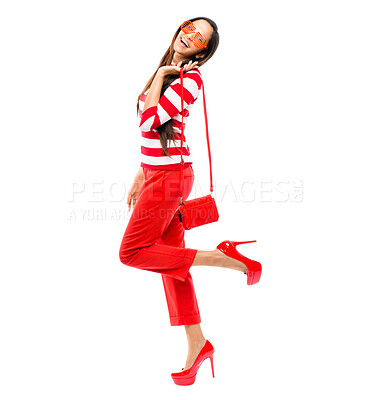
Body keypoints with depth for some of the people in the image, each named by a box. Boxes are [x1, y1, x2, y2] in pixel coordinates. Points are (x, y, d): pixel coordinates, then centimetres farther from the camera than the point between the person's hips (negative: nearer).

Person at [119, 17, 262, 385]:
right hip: (156, 173, 9)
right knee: (171, 260, 8)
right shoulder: (169, 73, 15)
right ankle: (197, 344, 15)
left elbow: (149, 121, -20)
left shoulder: (189, 79, -13)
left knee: (132, 253, -8)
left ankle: (224, 258, -8)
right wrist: (141, 176, 22)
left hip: (170, 176, -9)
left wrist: (160, 76, -9)